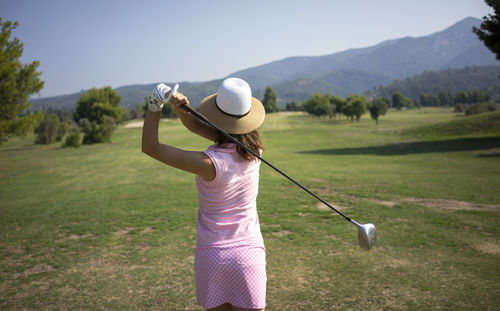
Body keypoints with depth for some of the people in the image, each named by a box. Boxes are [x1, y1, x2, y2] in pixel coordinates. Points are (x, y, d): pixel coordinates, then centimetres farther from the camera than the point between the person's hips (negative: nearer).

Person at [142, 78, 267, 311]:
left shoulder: (210, 163, -21)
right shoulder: (253, 150, -6)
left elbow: (150, 147, -12)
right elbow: (197, 126, 1)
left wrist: (156, 105, -10)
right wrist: (182, 109, -16)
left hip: (212, 254, -3)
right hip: (249, 252, 3)